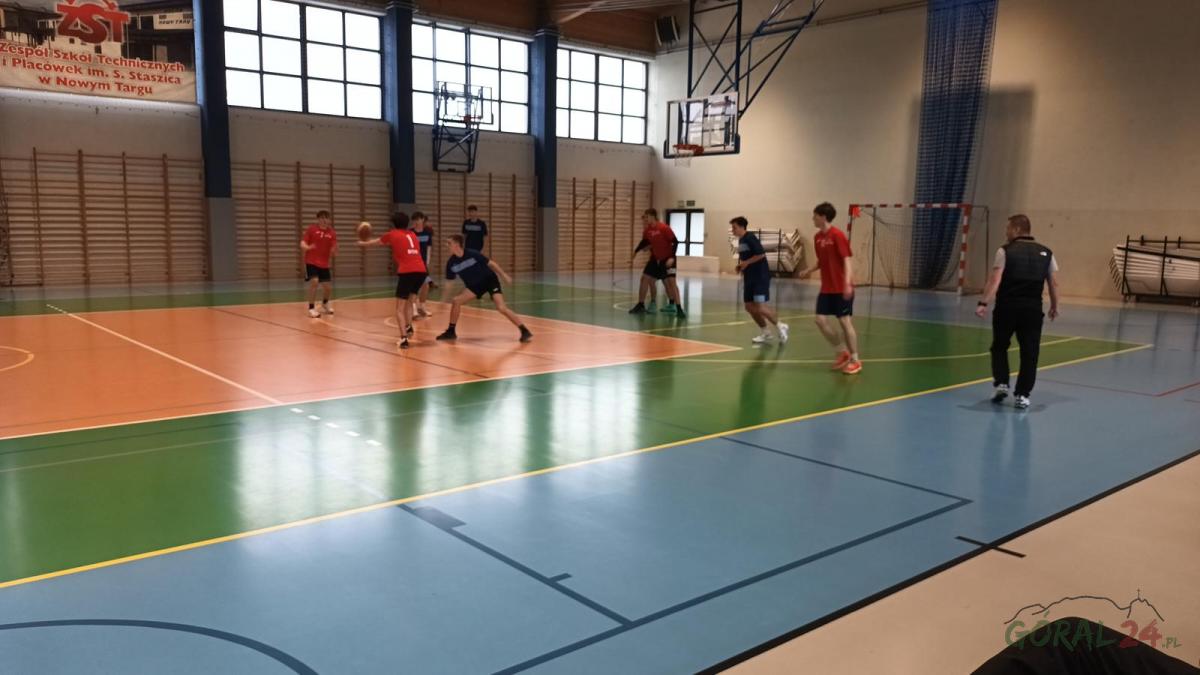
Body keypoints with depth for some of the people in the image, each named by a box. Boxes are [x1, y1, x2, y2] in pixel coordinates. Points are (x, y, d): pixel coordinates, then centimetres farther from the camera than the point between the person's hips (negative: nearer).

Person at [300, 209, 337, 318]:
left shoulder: (332, 233, 1)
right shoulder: (311, 229, -4)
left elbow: (334, 252, -3)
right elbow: (302, 244, -8)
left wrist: (335, 248, -25)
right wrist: (307, 247, -30)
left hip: (324, 264, 3)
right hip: (311, 262, -3)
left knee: (328, 287, 7)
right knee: (314, 282, -23)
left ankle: (325, 304, 40)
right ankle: (311, 308, -10)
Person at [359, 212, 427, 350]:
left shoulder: (392, 234, 12)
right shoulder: (412, 235, 24)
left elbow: (375, 242, 32)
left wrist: (362, 243, 50)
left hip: (406, 272, -5)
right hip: (421, 271, 5)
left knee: (400, 308, 1)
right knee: (409, 302, 26)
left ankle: (404, 338, -12)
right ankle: (408, 327, 15)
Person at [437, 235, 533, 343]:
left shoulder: (472, 254, -22)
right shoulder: (451, 262, -9)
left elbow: (491, 263, -11)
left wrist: (504, 275, -8)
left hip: (490, 280, -5)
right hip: (474, 285, 5)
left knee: (501, 308, -21)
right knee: (456, 301, -11)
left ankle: (525, 331, -14)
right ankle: (451, 331, 5)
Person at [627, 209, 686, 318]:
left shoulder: (664, 228, -21)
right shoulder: (647, 230, -2)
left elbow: (675, 242, -20)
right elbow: (645, 241, 16)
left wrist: (672, 257, -28)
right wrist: (636, 251, 7)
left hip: (667, 259, -6)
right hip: (655, 259, 7)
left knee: (671, 281, -17)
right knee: (645, 278, 2)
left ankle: (679, 308, -14)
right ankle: (640, 306, 13)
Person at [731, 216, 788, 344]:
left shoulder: (750, 238, -14)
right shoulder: (741, 240, 14)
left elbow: (761, 254, -22)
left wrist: (746, 263, -17)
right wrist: (740, 265, 6)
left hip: (760, 277, -10)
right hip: (749, 278, 10)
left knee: (760, 307, -14)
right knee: (749, 307, 7)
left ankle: (780, 326, 6)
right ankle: (766, 333, 19)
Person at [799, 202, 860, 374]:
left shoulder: (837, 235, -14)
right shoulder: (817, 237, 9)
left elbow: (846, 260, -17)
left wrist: (847, 283, -27)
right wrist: (809, 270, 4)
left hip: (841, 288, -7)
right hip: (826, 288, 7)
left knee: (845, 322, -4)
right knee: (820, 320, 0)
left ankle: (855, 360, 8)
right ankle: (842, 352, 16)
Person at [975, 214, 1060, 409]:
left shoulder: (1005, 251, -2)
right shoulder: (1046, 253, 10)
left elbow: (995, 280, -13)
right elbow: (1054, 283, 10)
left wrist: (984, 303, -17)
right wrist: (1054, 307, 21)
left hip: (1007, 306, -2)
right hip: (1033, 308, 2)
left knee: (999, 347, 17)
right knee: (1029, 353, 6)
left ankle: (1001, 384, 8)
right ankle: (1022, 395, 5)